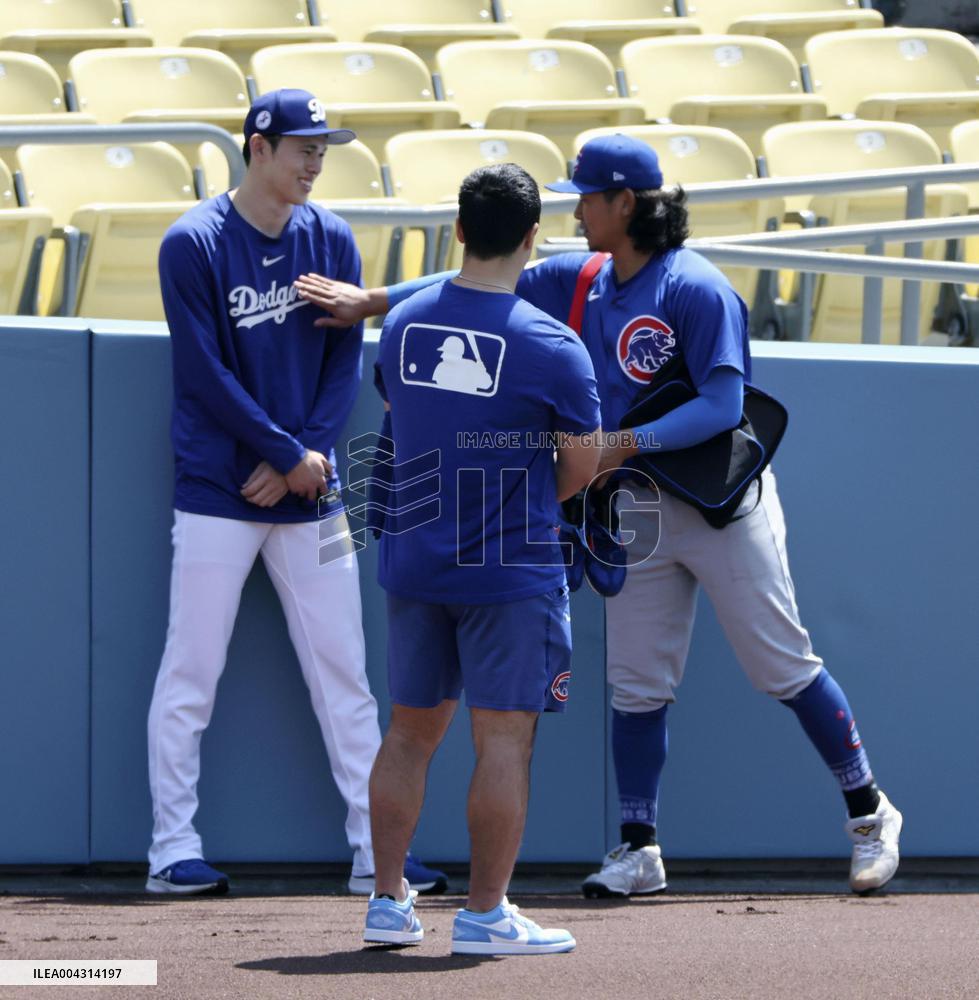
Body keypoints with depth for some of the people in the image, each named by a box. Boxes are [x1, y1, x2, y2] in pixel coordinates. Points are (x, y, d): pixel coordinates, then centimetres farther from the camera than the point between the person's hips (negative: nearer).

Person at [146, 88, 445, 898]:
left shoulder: (331, 240, 7)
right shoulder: (194, 244, -8)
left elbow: (346, 360, 6)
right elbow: (205, 374, -11)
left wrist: (308, 452, -9)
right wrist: (290, 455, -12)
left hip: (310, 495, 4)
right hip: (217, 493, -4)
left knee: (344, 671, 4)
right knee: (192, 671, -2)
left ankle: (376, 851, 7)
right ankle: (173, 850, 5)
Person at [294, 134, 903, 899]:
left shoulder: (697, 290, -16)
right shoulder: (583, 282, 6)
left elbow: (722, 406, -22)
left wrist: (626, 444, -29)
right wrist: (371, 300, 14)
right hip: (638, 512, 6)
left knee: (784, 667, -2)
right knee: (637, 685, 5)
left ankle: (870, 812, 11)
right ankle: (640, 849, 11)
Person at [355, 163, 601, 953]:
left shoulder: (402, 325, 3)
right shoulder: (550, 345, -13)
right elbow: (584, 465, -7)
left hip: (413, 560, 5)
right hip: (511, 569, -5)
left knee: (411, 731, 14)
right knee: (504, 738, 0)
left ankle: (389, 903, 17)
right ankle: (485, 915, 0)